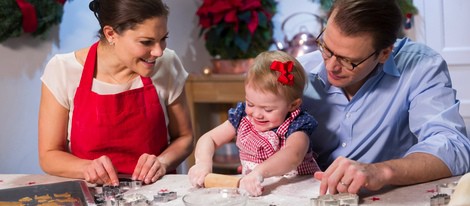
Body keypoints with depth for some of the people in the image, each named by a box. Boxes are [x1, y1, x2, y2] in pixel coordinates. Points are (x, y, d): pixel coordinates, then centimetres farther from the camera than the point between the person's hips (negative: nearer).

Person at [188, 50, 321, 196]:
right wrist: (203, 162, -17)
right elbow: (209, 139, 5)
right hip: (251, 192, 3)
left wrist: (259, 172, -50)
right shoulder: (242, 117, 1)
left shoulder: (296, 127, -13)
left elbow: (293, 155, -33)